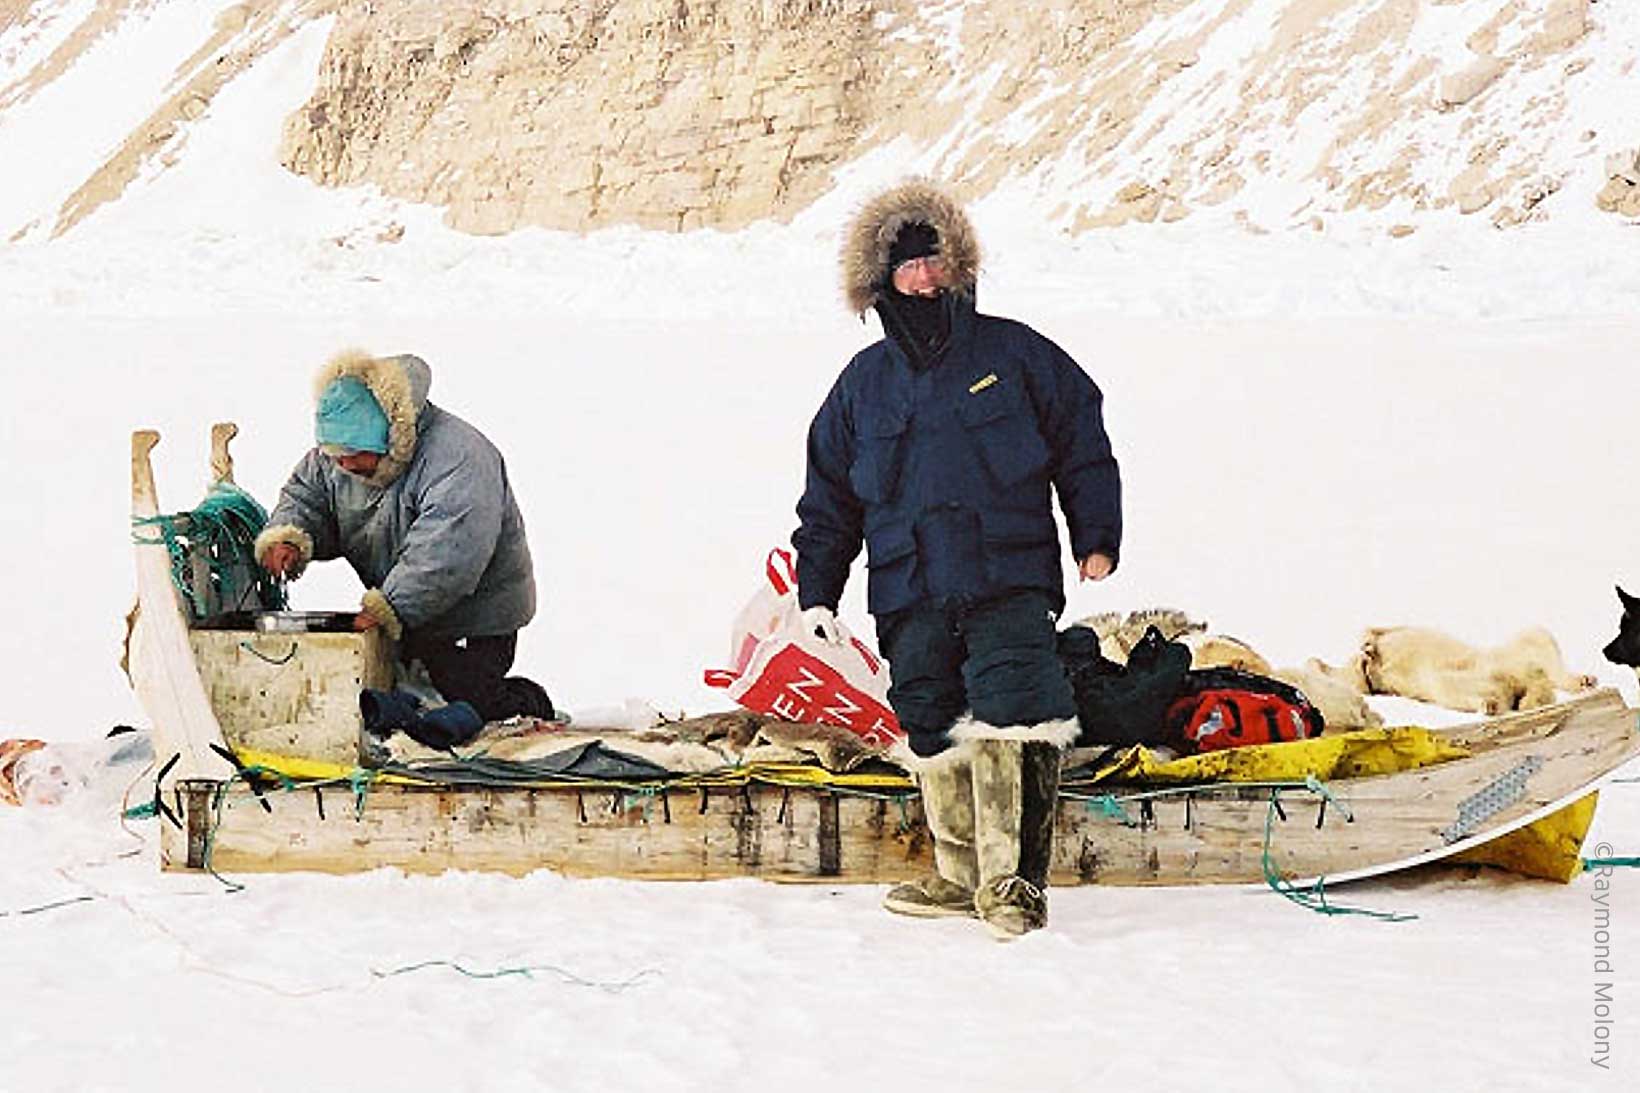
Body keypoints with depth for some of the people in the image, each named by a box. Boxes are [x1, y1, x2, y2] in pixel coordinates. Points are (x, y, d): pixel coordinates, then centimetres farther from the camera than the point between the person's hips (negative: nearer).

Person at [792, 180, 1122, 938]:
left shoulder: (1012, 353, 6)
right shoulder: (866, 381, 14)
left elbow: (1082, 442, 10)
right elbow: (829, 496, 20)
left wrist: (1096, 538, 4)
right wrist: (816, 589, 15)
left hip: (1009, 583, -3)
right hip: (910, 593, 3)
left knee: (1009, 722, -15)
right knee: (933, 734, 5)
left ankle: (1012, 880, -10)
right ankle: (959, 872, 19)